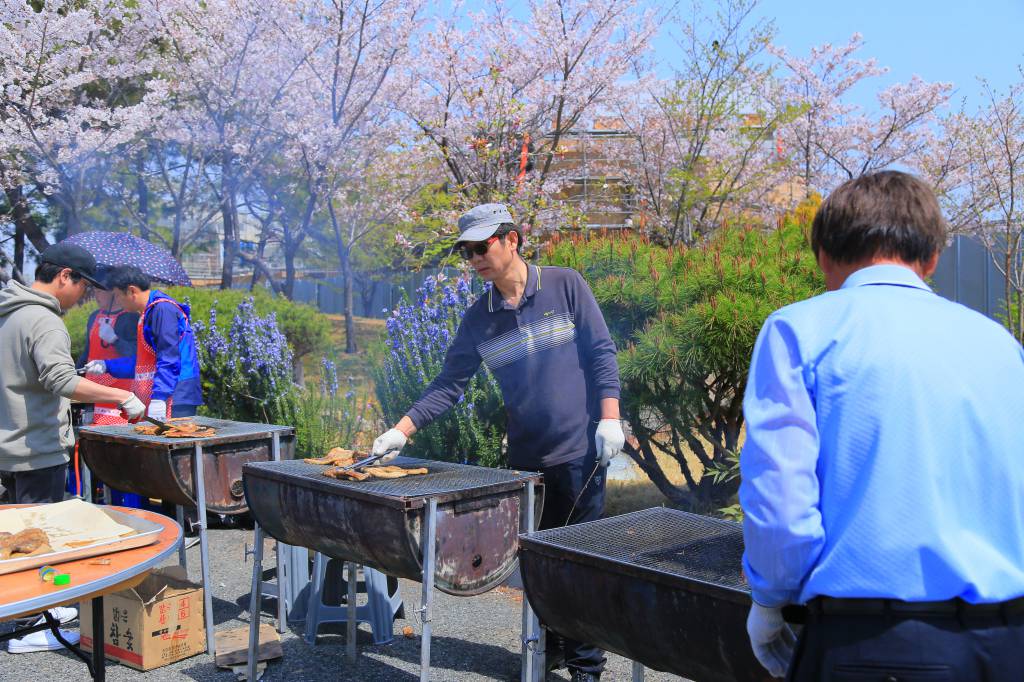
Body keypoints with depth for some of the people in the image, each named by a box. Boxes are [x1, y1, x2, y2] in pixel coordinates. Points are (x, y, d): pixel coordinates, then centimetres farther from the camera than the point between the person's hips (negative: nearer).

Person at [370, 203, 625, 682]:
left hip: (579, 450, -4)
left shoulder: (564, 286, -5)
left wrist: (610, 419, -12)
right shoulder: (478, 318, 5)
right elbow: (448, 384, 5)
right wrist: (400, 431, -4)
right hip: (525, 457, 4)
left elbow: (601, 353, -4)